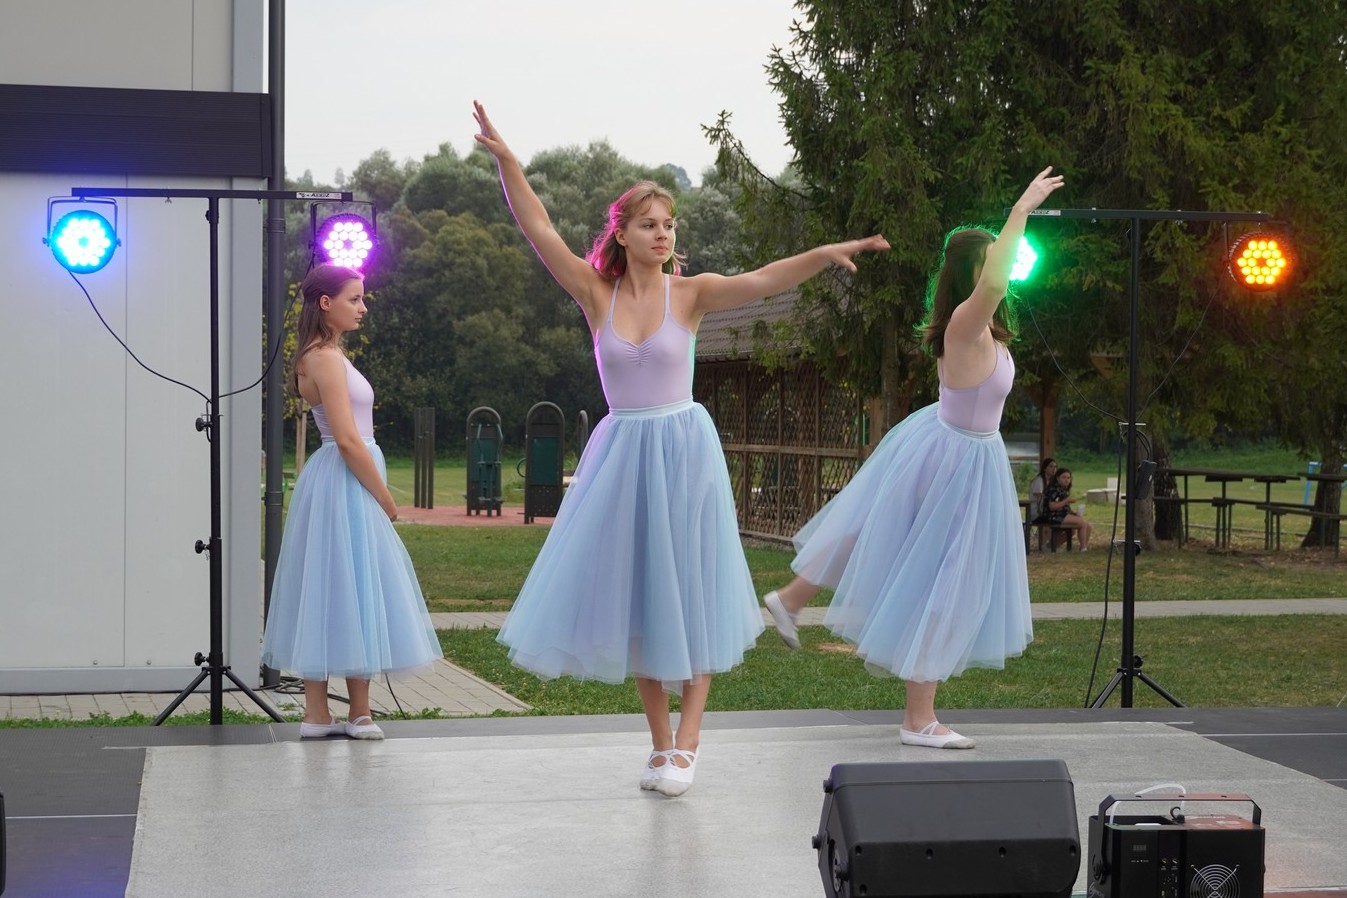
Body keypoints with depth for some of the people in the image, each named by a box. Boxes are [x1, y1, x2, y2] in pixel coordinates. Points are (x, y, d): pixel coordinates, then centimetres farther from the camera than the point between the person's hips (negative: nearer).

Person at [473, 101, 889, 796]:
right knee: (635, 599, 7)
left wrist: (824, 254, -33)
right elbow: (538, 231, -7)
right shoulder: (597, 295, 0)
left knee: (686, 597, -1)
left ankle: (685, 744, 4)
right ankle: (659, 741, 18)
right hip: (622, 454, 2)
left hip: (683, 450, -2)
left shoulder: (690, 294, -3)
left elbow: (762, 280, -17)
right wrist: (504, 160, -15)